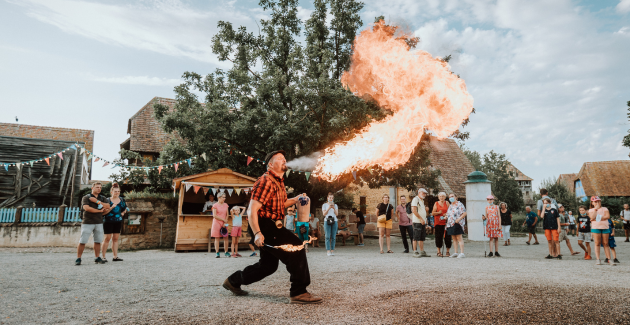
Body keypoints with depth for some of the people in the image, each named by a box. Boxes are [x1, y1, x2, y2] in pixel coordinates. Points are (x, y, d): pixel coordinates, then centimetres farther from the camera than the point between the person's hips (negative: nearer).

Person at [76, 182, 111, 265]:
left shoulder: (102, 198, 14)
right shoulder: (86, 198, 1)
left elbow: (107, 206, -2)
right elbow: (86, 208, -14)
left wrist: (97, 201, -11)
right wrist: (99, 210, -7)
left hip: (99, 223, 4)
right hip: (87, 223, -4)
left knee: (98, 241, 6)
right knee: (82, 241, -4)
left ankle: (97, 258, 12)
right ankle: (78, 259, 4)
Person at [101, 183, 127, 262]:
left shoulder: (122, 200, 8)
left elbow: (125, 209, 23)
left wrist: (123, 213, 6)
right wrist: (112, 207, -24)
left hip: (118, 221, 4)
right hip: (108, 221, -4)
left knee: (115, 238, 6)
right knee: (107, 238, -5)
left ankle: (115, 256, 9)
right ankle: (103, 256, 2)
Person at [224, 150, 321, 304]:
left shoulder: (279, 182, 16)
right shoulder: (265, 181, -15)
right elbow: (252, 210, -22)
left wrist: (295, 199, 11)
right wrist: (257, 233, -31)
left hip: (272, 226, 11)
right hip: (265, 226, -11)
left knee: (269, 265, 19)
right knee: (296, 249, -16)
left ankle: (233, 281, 35)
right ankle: (298, 293, -9)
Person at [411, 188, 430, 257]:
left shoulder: (422, 201, 22)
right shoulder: (415, 199, -8)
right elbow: (414, 210, -17)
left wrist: (426, 210, 9)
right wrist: (421, 219, -18)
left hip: (423, 222, 9)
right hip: (417, 221, -9)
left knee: (422, 238, 10)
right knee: (416, 238, -5)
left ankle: (422, 252, 14)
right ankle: (415, 252, -1)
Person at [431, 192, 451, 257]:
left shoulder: (447, 203, 10)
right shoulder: (436, 204, 9)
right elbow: (432, 213, 6)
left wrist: (447, 214, -12)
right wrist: (438, 213, -12)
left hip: (446, 223, 1)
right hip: (438, 223, 0)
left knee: (447, 237, -1)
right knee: (439, 237, -1)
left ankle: (448, 251, 11)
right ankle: (439, 252, 8)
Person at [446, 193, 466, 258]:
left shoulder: (459, 205, -4)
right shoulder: (450, 206, 19)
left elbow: (465, 213, -10)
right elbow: (448, 215, 26)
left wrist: (459, 219, -20)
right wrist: (445, 217, 4)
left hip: (457, 224, -7)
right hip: (451, 224, 8)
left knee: (459, 238, -10)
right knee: (454, 239, 9)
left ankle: (462, 253, -9)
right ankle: (455, 253, 13)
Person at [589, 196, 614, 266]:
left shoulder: (605, 209, 12)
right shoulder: (591, 210, 9)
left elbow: (608, 216, -5)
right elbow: (592, 217, -10)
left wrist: (599, 218, -12)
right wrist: (596, 209, -7)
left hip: (605, 227, 1)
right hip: (595, 228, -1)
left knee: (605, 244, 3)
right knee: (597, 243, -3)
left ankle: (609, 259, 6)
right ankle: (598, 259, -2)